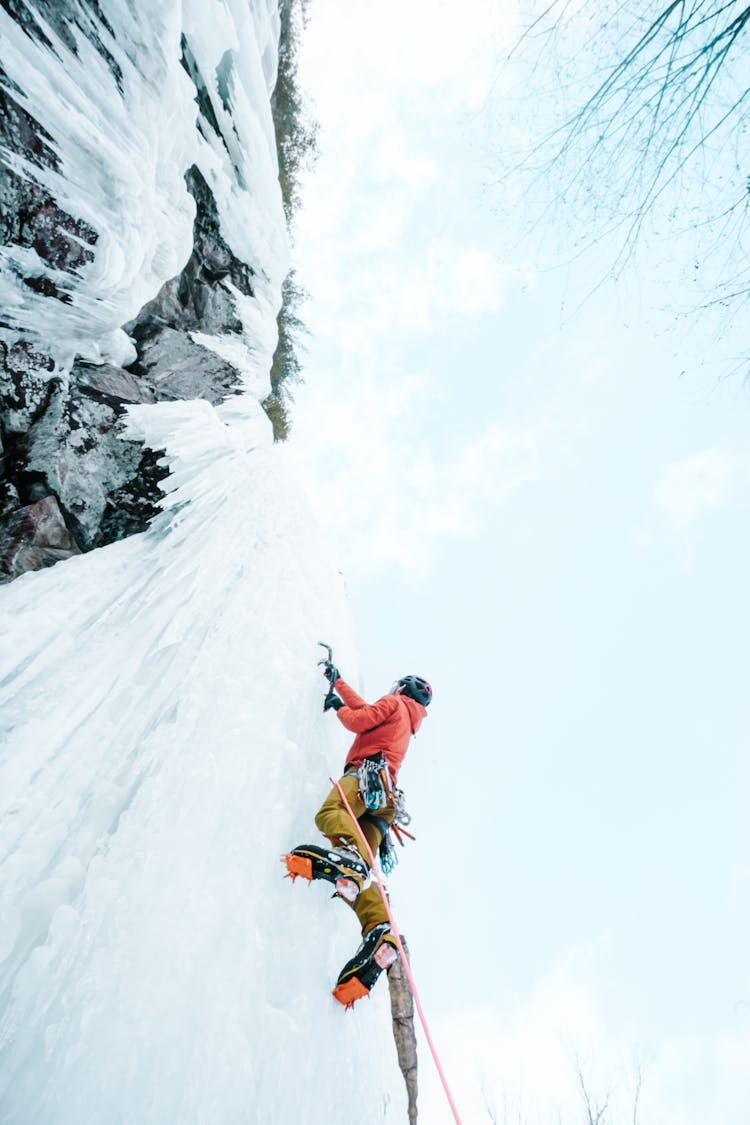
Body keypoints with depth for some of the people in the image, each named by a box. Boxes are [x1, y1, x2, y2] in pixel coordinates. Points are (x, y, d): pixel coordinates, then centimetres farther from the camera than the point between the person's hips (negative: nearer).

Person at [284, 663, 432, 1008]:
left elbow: (357, 721, 2)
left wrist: (338, 706, 23)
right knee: (359, 876, -12)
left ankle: (351, 855, -63)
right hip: (384, 800, 8)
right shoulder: (407, 721, 41)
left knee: (329, 812, -35)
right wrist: (336, 680, 59)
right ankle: (379, 933, -34)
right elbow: (364, 709, 51)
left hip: (367, 773, -8)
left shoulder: (395, 702, 17)